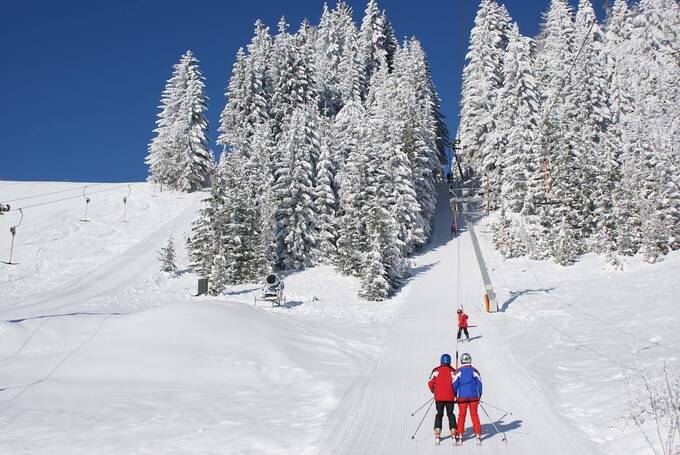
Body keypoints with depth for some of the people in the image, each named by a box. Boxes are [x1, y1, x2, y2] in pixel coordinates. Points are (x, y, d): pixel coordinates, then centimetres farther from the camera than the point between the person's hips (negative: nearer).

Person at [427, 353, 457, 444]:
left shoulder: (436, 371, -3)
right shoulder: (453, 371, -4)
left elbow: (430, 383, -4)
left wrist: (433, 391, 15)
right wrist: (455, 394, 10)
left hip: (439, 397, 0)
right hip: (450, 397, 0)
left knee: (439, 414, 12)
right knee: (450, 414, 13)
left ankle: (437, 434, 4)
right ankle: (453, 432, 7)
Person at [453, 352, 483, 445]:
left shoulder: (459, 371, -5)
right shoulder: (474, 371, -2)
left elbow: (454, 385, -4)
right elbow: (479, 384, 2)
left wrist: (455, 395, 11)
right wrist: (479, 396, 14)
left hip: (462, 397, -1)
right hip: (474, 396, 1)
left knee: (461, 415, 7)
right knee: (474, 415, 9)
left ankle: (459, 435, 6)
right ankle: (478, 435, 8)